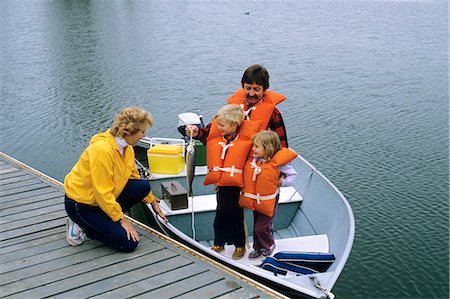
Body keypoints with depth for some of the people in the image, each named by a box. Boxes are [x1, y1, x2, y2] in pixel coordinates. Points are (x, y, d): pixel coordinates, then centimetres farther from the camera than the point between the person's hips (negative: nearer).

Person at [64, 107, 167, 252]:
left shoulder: (127, 147, 0)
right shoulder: (102, 149, -29)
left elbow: (135, 177, 16)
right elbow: (103, 192, -26)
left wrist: (153, 202, 21)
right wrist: (121, 219, -18)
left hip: (104, 198, 9)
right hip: (81, 204, -9)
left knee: (143, 186, -10)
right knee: (129, 243, -14)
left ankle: (107, 220, 2)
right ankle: (82, 226, 1)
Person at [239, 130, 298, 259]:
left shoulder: (277, 162, -20)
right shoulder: (253, 159, -7)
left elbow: (293, 174, -7)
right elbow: (247, 174, 9)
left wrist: (281, 183, -17)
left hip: (268, 201, -5)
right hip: (255, 200, 6)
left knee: (261, 227, -1)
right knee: (256, 225, 19)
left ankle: (269, 245, 27)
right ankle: (258, 248, 38)